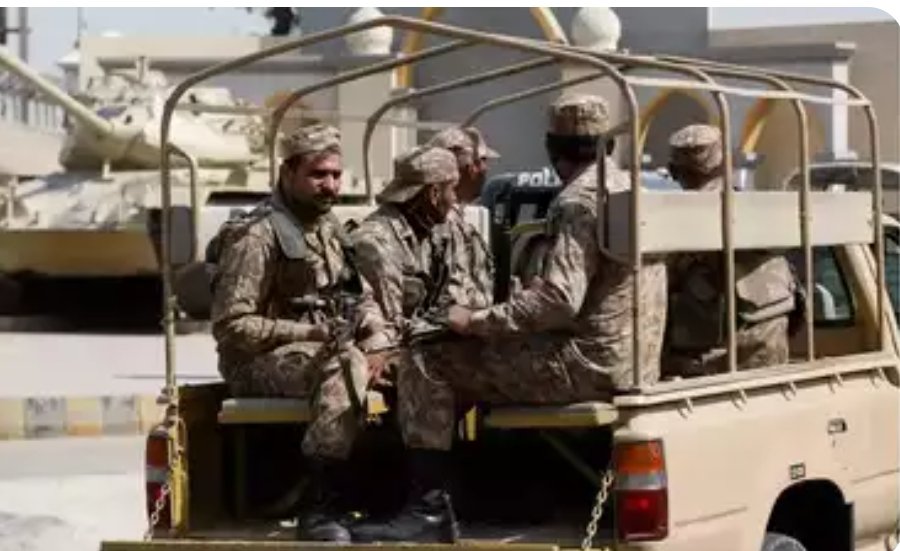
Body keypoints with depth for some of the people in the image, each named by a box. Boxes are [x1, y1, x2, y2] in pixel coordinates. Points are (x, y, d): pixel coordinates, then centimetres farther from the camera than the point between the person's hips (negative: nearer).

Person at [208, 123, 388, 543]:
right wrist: (310, 332, -22)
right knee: (345, 364, -36)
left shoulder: (329, 228, 15)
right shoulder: (256, 236, -11)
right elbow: (231, 328, -16)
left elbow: (363, 294, 18)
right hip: (260, 362, -8)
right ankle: (321, 510, -35)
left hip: (324, 348, 8)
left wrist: (367, 317, -7)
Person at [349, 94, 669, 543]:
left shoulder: (580, 200, -15)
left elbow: (559, 300, -25)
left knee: (428, 363, -9)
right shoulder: (629, 189, 17)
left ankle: (430, 509, -13)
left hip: (589, 363, -10)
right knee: (463, 358, 27)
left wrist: (478, 320, -15)